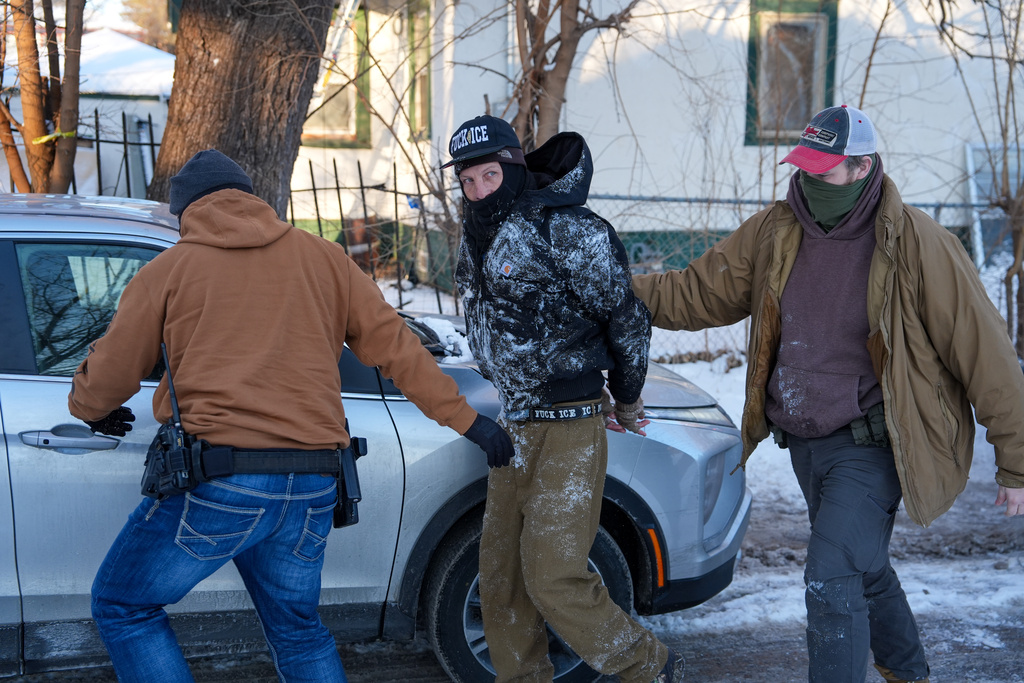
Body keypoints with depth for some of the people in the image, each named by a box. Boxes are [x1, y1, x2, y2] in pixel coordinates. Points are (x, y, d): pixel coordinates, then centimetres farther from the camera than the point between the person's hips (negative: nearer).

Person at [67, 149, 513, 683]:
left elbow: (107, 377, 8)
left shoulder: (167, 270, 4)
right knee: (297, 629, 24)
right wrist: (465, 419, 16)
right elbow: (392, 344, 11)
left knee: (122, 606, 16)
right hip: (311, 490, 5)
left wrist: (87, 408, 32)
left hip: (216, 486, -4)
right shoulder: (322, 257, 12)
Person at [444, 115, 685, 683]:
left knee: (554, 579, -8)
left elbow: (626, 316, -8)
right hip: (513, 426, 8)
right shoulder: (478, 237, 9)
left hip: (568, 429, -8)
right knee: (500, 574, 10)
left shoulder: (567, 231, -15)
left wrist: (626, 401, 4)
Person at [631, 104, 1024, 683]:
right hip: (804, 441, 7)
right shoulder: (775, 233, -2)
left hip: (870, 446, -6)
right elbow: (698, 292, 5)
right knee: (865, 573, 24)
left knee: (831, 582, -17)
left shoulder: (917, 246, -18)